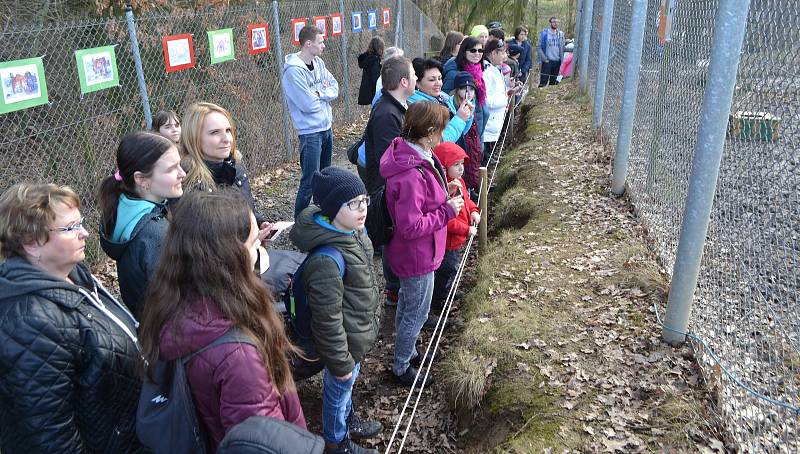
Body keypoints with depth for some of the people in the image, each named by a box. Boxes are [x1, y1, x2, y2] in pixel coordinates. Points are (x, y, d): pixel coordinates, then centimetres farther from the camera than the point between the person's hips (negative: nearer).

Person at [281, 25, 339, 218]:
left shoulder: (318, 63, 5)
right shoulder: (293, 70, -19)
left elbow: (335, 88, 3)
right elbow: (309, 104, -23)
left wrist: (319, 93, -15)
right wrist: (325, 92, -5)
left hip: (326, 127, 8)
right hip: (310, 131, -8)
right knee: (310, 182, -5)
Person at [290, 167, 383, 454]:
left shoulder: (355, 232, -7)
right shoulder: (327, 260, -36)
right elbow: (327, 320, -28)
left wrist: (373, 315, 21)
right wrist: (340, 363, -17)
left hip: (360, 331, 8)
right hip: (346, 343, -8)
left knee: (347, 386, 31)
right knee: (338, 391, 19)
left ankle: (347, 419, 58)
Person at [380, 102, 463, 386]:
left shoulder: (418, 158, -2)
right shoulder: (411, 176, -34)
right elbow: (410, 227, -31)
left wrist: (444, 196, -1)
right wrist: (447, 211, -23)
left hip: (415, 254, 10)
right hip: (416, 256, -10)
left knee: (408, 304, 27)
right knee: (417, 313, 10)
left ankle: (408, 352, 49)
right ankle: (401, 368, 31)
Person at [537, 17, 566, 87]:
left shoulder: (560, 34, 9)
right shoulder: (544, 33, -3)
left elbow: (562, 48, 14)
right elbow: (538, 47, -5)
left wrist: (562, 59, 3)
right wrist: (544, 58, -11)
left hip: (557, 61, 4)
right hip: (547, 61, -4)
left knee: (553, 82, 9)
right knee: (543, 81, -9)